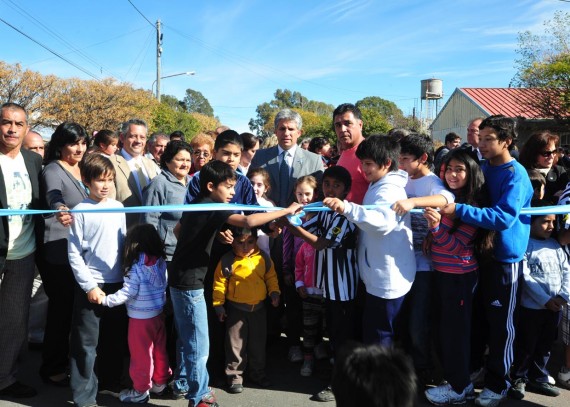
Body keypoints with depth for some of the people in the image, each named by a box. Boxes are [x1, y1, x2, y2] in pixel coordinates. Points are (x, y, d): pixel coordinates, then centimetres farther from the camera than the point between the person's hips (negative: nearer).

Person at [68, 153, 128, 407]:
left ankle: (109, 382, 33)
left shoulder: (118, 208, 5)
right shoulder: (81, 211, -8)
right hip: (91, 285, -4)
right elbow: (74, 254, -8)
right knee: (86, 343, 2)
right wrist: (89, 286, -11)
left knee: (115, 338, 15)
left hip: (117, 283, 5)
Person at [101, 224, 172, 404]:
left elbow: (127, 293, -20)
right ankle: (159, 382, 34)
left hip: (141, 318, -7)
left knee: (141, 354, 7)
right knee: (159, 350, 18)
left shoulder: (137, 267, -19)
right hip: (158, 314, 7)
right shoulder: (161, 262, -1)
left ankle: (141, 391, 19)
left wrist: (106, 300, -14)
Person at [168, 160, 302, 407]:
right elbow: (248, 221, -34)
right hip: (189, 283, -9)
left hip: (181, 280, 10)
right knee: (198, 346, 1)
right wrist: (287, 211, -27)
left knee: (189, 340, 20)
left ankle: (191, 386, 33)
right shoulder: (213, 208, -19)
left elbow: (177, 230, 25)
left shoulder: (196, 205, 9)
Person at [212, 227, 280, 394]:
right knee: (236, 343, 5)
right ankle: (234, 376, 18)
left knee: (258, 342, 15)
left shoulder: (263, 258, -4)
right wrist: (218, 305, -8)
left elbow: (271, 276, 9)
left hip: (259, 308, 4)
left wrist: (274, 292, -4)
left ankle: (257, 372, 32)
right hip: (236, 309, -3)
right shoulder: (228, 260, -14)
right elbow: (219, 283, -8)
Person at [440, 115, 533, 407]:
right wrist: (441, 217, -5)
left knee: (500, 322, 4)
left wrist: (459, 210, -35)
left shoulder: (516, 175, -16)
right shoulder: (483, 168, 5)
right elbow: (475, 202, 13)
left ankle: (497, 383, 19)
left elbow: (504, 217, -28)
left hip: (506, 256, -6)